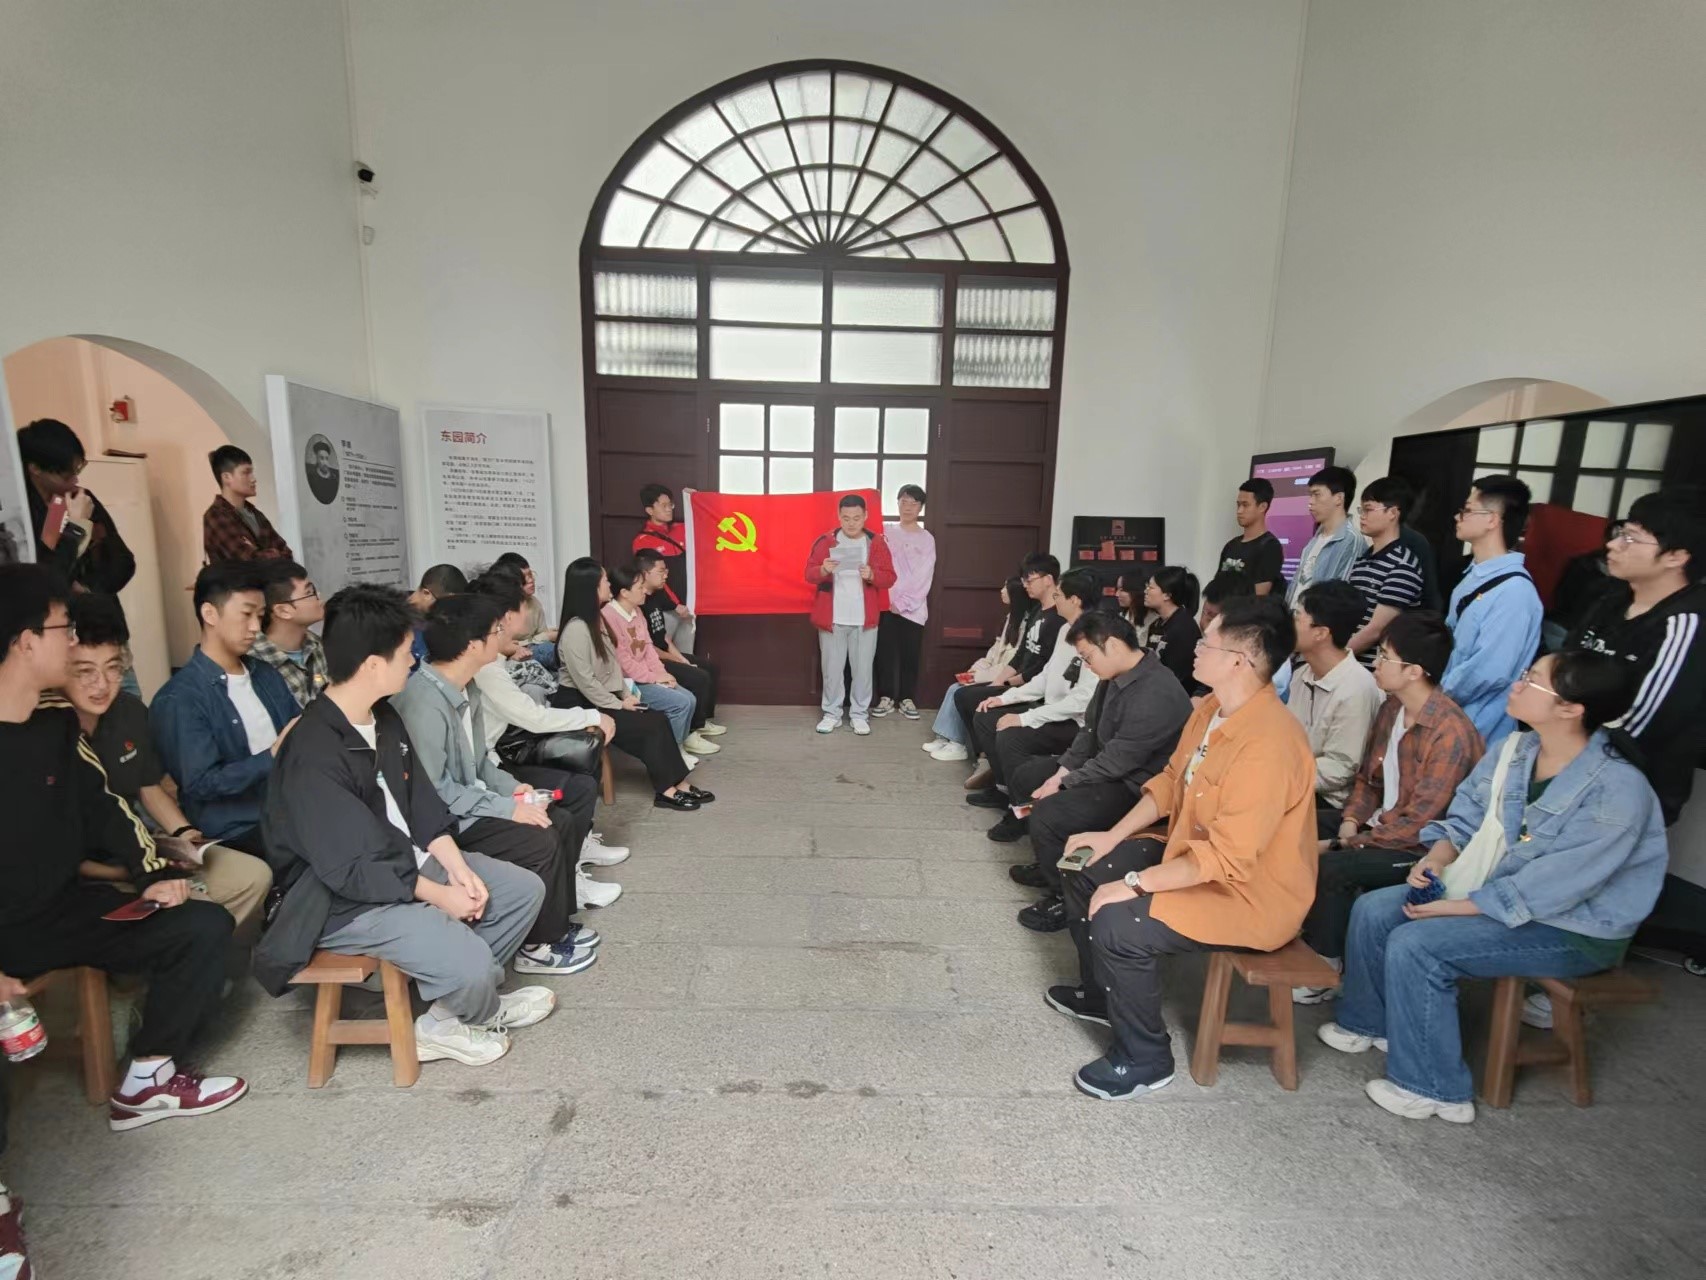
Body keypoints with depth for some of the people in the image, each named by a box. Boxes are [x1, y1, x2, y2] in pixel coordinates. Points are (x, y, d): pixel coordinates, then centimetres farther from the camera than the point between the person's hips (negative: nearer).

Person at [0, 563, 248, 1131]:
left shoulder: (58, 719, 3)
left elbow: (101, 805, 9)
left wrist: (155, 873, -3)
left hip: (66, 905, 6)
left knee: (205, 926, -5)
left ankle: (147, 1077, 3)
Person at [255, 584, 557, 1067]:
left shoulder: (384, 718, 2)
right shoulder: (314, 756, -27)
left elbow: (422, 804, 4)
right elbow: (354, 869, -26)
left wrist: (457, 867, -8)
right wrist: (440, 896, -18)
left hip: (410, 861, 9)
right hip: (349, 900, -9)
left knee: (525, 889, 4)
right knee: (469, 963, -24)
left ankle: (467, 999, 14)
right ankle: (452, 1023, 12)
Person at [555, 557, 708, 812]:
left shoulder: (597, 619, 10)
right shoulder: (576, 629, -21)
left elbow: (612, 664, 11)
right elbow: (585, 681, -22)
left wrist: (627, 695, 1)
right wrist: (618, 705, -15)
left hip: (601, 699, 9)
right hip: (578, 704, -9)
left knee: (658, 720, -7)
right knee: (648, 726, -15)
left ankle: (676, 784, -7)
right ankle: (667, 789, -5)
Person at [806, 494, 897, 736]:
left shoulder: (877, 542, 2)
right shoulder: (825, 541, 1)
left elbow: (889, 578, 1)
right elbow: (809, 574, 0)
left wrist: (872, 575, -20)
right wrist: (823, 570, -21)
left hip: (864, 619, 0)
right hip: (832, 618, 0)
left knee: (863, 668, 4)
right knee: (832, 668, 5)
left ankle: (860, 714, 16)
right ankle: (832, 713, 17)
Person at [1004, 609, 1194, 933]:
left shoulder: (1155, 693, -29)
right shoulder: (1114, 676, 1)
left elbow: (1117, 761, -27)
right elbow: (1089, 730, 9)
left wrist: (1063, 784, -17)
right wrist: (1062, 771, -4)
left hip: (1137, 786, -10)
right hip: (1105, 766, 11)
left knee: (1049, 814, -26)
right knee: (1026, 776, 14)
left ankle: (1064, 897, -1)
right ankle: (1052, 864, 28)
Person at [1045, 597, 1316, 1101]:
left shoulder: (1268, 743, -32)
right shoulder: (1211, 709, -2)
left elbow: (1227, 859, -33)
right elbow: (1169, 782, 10)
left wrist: (1134, 883, -26)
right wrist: (1113, 837, 3)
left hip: (1251, 894, -9)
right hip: (1193, 853, 10)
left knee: (1116, 923, -25)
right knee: (1082, 872, 9)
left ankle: (1145, 1060, 1)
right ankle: (1100, 993, 31)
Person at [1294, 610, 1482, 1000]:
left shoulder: (1450, 733, -24)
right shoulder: (1391, 707, 0)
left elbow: (1418, 823, -24)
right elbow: (1368, 777, 9)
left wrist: (1345, 845, -19)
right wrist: (1350, 823, -6)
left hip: (1424, 850, -8)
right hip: (1381, 824, 8)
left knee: (1332, 867, -25)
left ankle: (1328, 970, -4)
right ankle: (1308, 939, 7)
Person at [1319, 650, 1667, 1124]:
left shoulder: (1617, 791, -26)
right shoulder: (1512, 751, -4)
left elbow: (1553, 885, -28)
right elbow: (1464, 817, 6)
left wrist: (1456, 907, -25)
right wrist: (1438, 857, -13)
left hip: (1573, 929, -7)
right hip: (1492, 890, 7)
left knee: (1415, 945, -23)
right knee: (1372, 911, -4)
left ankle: (1433, 1089, -3)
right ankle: (1368, 1022, 20)